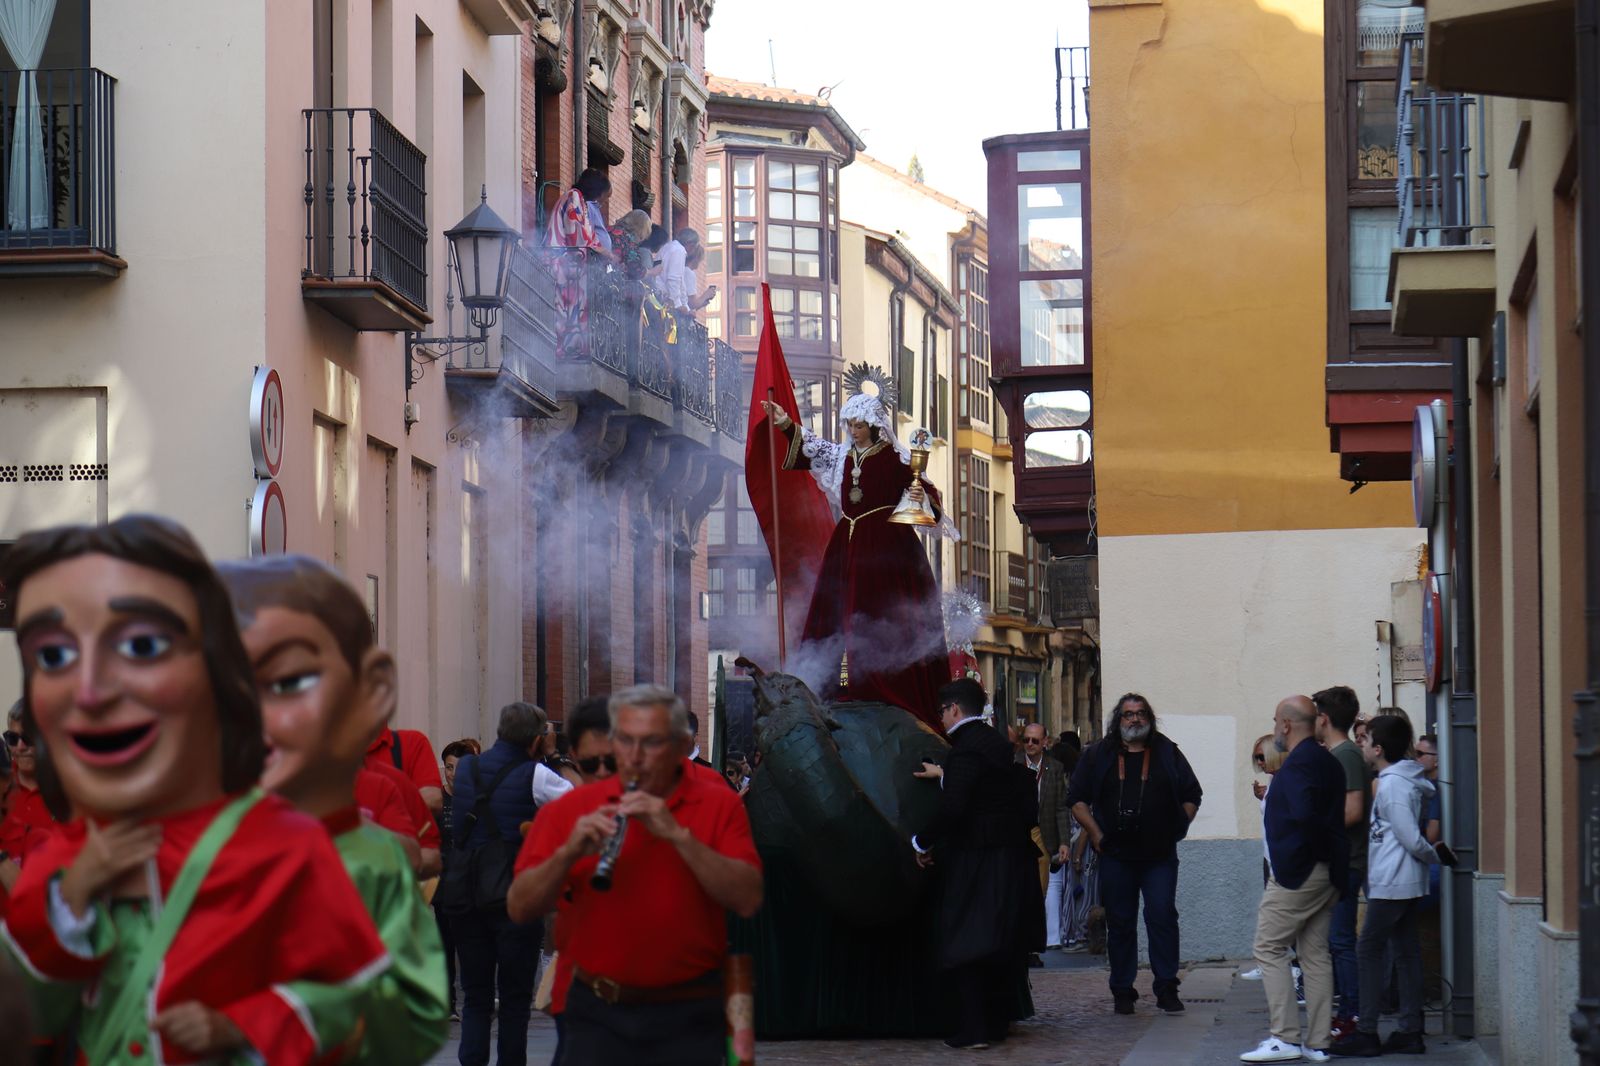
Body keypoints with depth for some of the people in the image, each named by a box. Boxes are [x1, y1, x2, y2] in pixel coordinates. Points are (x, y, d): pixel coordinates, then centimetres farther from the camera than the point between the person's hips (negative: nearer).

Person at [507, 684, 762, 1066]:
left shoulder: (718, 806, 1)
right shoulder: (570, 809, 4)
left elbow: (747, 900, -12)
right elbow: (520, 908, -1)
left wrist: (678, 835, -20)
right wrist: (569, 853, -18)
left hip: (687, 1018, -1)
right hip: (596, 1013, 1)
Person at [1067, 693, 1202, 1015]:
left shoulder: (1167, 753, 8)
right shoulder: (1098, 755, 8)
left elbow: (1191, 796, 13)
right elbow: (1077, 799, 9)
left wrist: (1177, 829, 1)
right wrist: (1096, 834, -1)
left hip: (1160, 855, 0)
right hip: (1116, 855, 1)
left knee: (1163, 917, -7)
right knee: (1120, 922, 4)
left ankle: (1166, 988, -2)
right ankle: (1122, 991, 11)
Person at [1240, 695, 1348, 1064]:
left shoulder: (1297, 764, -15)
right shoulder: (1329, 762, 14)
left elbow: (1304, 813, -28)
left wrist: (1321, 850, -15)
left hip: (1296, 872, -9)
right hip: (1327, 874, 9)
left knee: (1269, 949, -3)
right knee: (1316, 954, 10)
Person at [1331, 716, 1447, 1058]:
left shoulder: (1391, 786, -17)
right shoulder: (1409, 781, 13)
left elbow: (1411, 840, -18)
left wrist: (1433, 856, -4)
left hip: (1391, 883, -10)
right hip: (1409, 881, 10)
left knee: (1370, 949, -5)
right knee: (1406, 951, 9)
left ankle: (1366, 1033, -4)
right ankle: (1410, 1032, 10)